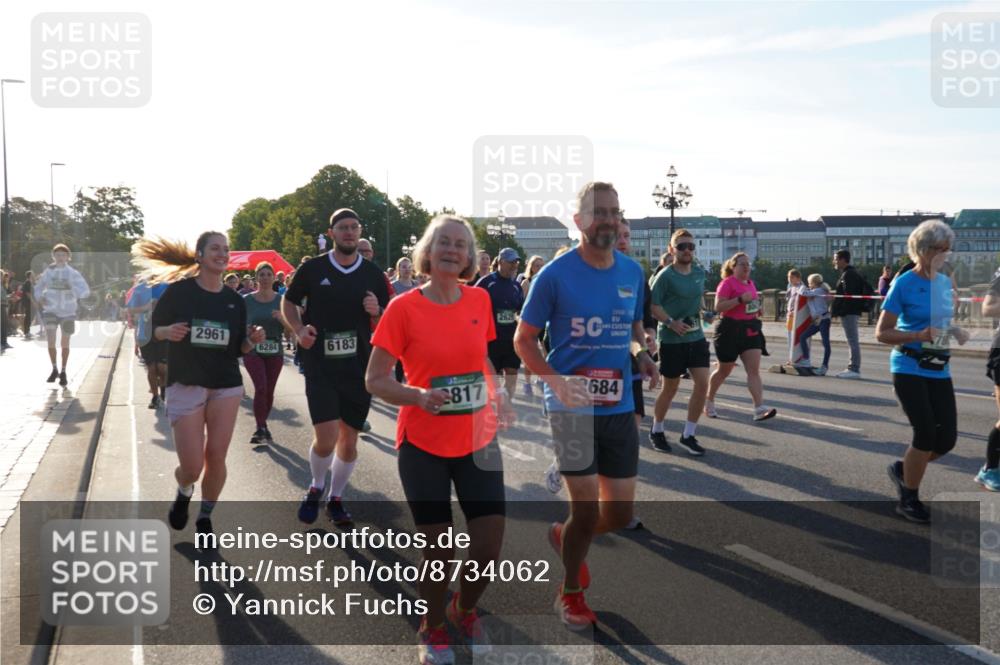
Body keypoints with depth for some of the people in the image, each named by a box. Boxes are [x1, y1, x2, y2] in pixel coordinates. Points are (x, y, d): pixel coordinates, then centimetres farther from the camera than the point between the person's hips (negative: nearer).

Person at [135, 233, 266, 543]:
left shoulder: (234, 299, 6)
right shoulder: (179, 290, -5)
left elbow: (239, 349, 10)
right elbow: (155, 328, 3)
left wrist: (252, 340, -10)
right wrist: (168, 331, -18)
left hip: (227, 386, 3)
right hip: (185, 385, -3)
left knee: (216, 457, 1)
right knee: (192, 466, -5)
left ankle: (205, 518, 23)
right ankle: (184, 493, 32)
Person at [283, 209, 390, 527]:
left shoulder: (373, 273, 4)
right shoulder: (313, 268, -1)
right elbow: (288, 302, 11)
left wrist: (376, 312, -12)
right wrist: (299, 330, -8)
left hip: (359, 367, 3)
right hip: (320, 366, -2)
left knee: (349, 440, 8)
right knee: (326, 438, -11)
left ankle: (335, 499, 31)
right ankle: (316, 487, 20)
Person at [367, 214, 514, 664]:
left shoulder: (479, 300, 1)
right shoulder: (404, 308, -11)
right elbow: (375, 380, -8)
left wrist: (498, 394, -1)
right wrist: (419, 396, -26)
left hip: (478, 441, 3)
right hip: (423, 445, -3)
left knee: (488, 547, 2)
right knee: (439, 550, 4)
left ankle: (464, 612, 34)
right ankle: (432, 628, 34)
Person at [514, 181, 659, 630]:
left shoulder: (632, 272, 4)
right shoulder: (555, 274, -10)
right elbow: (523, 340, -4)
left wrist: (643, 354, -3)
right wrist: (556, 382, -20)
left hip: (620, 407, 5)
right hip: (572, 407, -5)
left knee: (620, 516, 8)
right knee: (587, 510, -3)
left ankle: (564, 536, 41)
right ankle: (570, 594, 25)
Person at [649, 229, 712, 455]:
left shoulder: (700, 272, 6)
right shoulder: (665, 276, -13)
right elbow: (653, 305, -15)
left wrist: (702, 311, 8)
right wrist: (671, 322, -25)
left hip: (697, 336, 6)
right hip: (671, 340, -5)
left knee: (702, 383, -4)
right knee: (671, 388, 5)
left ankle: (688, 435, 9)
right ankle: (657, 431, 28)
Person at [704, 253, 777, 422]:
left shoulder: (750, 283, 13)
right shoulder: (727, 283, -9)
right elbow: (718, 307, -18)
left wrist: (756, 309, 9)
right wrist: (740, 299, -24)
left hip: (750, 329, 6)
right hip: (730, 330, -6)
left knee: (754, 370, -7)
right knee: (724, 371, 8)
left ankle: (759, 408, -14)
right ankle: (709, 402, 29)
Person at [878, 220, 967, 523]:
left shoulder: (946, 282, 9)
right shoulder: (904, 284, -10)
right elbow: (882, 333, -10)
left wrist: (956, 332, 0)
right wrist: (920, 336, -24)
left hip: (939, 370, 6)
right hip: (909, 369, -6)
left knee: (947, 438, 1)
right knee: (926, 433, -10)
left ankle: (902, 468, 29)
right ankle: (908, 500, 10)